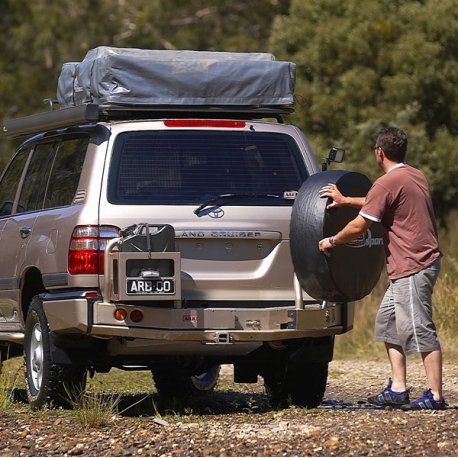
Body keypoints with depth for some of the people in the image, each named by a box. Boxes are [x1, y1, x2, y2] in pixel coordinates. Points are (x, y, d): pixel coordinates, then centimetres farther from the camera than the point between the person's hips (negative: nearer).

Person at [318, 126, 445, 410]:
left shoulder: (388, 183, -15)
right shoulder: (415, 176, 15)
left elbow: (359, 226, -13)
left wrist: (331, 242, 3)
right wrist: (346, 201, 31)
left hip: (413, 267, -10)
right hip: (411, 266, 10)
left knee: (420, 330, -8)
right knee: (388, 323, 15)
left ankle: (435, 396, -6)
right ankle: (398, 389, 14)